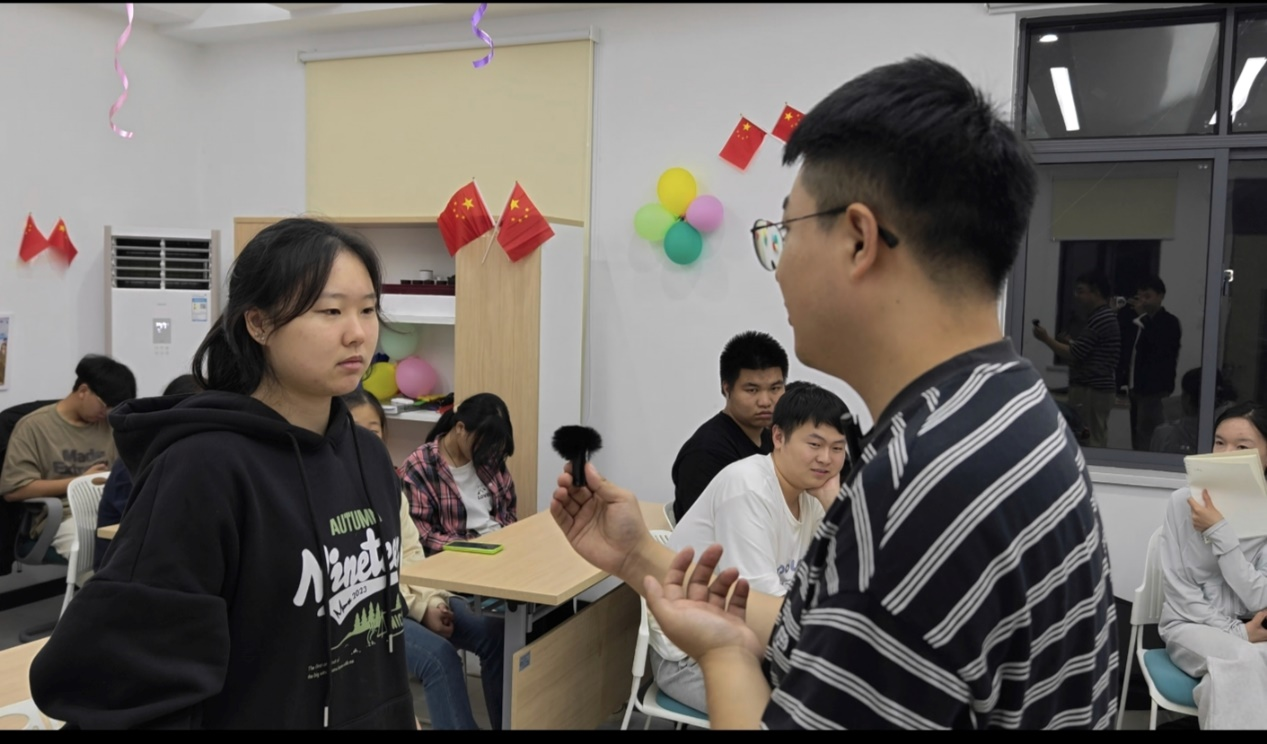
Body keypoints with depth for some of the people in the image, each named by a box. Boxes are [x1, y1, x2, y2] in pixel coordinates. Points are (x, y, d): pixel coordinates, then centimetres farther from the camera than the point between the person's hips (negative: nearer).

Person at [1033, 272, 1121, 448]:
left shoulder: (1099, 319, -16)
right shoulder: (1105, 316, 18)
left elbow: (1074, 355, -17)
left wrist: (1046, 339, -7)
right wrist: (1070, 342, 13)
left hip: (1091, 391, -11)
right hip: (1099, 389, 11)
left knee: (1088, 444, -8)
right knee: (1096, 442, 11)